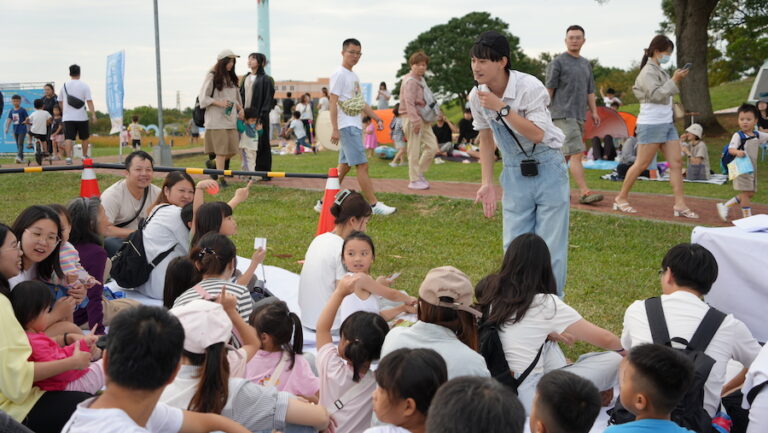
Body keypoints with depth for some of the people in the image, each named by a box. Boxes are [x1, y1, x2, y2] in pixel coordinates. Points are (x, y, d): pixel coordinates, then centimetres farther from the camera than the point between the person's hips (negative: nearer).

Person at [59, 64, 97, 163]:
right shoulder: (84, 86, -2)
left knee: (68, 138, -4)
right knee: (85, 138, 16)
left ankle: (68, 157, -20)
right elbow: (89, 101, -11)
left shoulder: (64, 86, 8)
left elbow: (60, 102, 18)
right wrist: (93, 115, -11)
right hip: (81, 117, -2)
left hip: (67, 118, 2)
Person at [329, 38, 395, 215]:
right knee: (362, 165, -9)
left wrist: (377, 118, 18)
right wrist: (334, 129, -19)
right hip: (346, 126, -9)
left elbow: (361, 103, 24)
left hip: (355, 126, 9)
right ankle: (374, 205, -7)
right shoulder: (339, 74, -9)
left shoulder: (354, 76, 18)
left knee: (345, 166, 10)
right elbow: (333, 103, -14)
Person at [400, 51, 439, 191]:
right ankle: (414, 180, 4)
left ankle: (419, 173, 19)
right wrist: (415, 120, -24)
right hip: (412, 118, -9)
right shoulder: (410, 81, -12)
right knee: (414, 151, -3)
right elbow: (409, 102, -20)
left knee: (432, 147, 7)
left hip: (423, 119, 10)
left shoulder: (420, 80, 18)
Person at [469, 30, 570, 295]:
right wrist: (487, 183, 5)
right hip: (515, 173, 4)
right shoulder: (477, 96, -4)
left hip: (547, 169, -4)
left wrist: (502, 108, -29)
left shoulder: (529, 87, -19)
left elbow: (537, 134, -26)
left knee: (550, 245, -2)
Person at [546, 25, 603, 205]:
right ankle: (584, 192, -17)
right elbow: (549, 89, -4)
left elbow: (590, 91, 23)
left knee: (566, 155, 10)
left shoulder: (586, 65, 20)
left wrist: (594, 112, 14)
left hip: (579, 116, 7)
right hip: (563, 115, -7)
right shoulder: (557, 63, -2)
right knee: (576, 153, -14)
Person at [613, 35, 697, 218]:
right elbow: (656, 95, -20)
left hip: (667, 123, 9)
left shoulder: (660, 70, 18)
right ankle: (621, 198, 10)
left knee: (676, 163, -1)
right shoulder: (649, 71, -9)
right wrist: (675, 80, -19)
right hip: (651, 124, -9)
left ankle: (680, 204, -3)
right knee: (641, 164, -3)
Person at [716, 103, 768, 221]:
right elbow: (731, 149, -23)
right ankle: (747, 216, 3)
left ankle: (725, 206, 20)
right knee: (746, 193, -5)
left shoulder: (757, 135, 8)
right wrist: (737, 152, -44)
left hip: (752, 168, 8)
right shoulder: (738, 135, -12)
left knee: (750, 193, 11)